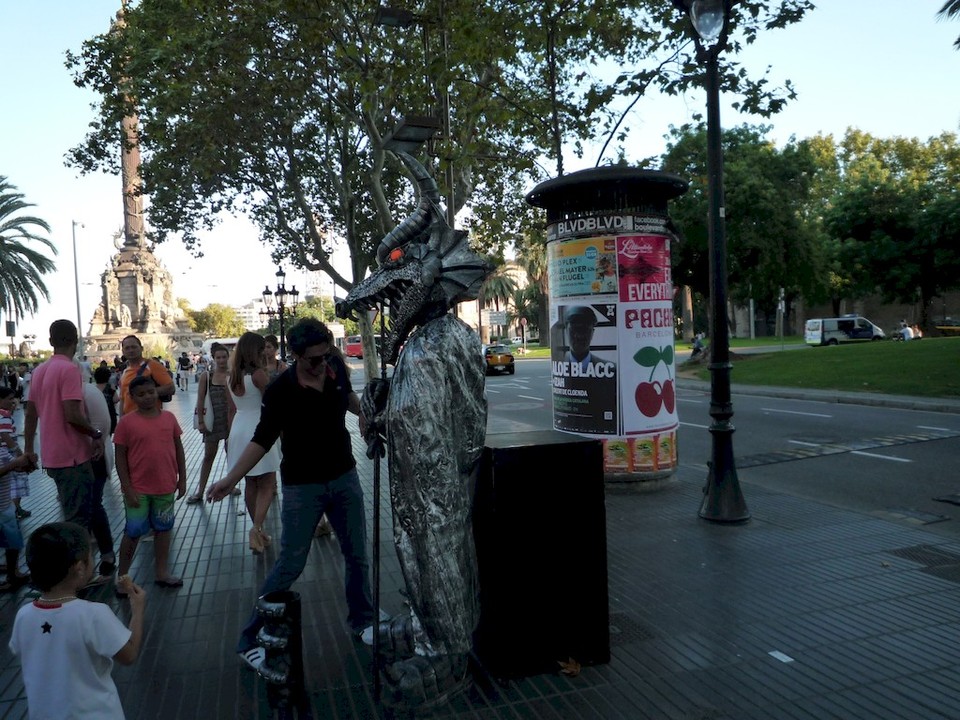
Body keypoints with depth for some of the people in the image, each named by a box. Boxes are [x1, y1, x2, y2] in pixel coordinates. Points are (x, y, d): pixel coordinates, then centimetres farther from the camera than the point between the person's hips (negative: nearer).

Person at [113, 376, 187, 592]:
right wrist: (127, 488, -10)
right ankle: (122, 577, 23)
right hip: (138, 489, -3)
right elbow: (120, 457, -7)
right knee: (133, 532, 6)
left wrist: (182, 479, 6)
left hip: (166, 487, 3)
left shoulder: (169, 418, 1)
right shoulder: (126, 422, -9)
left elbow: (178, 449, 7)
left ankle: (162, 573, 27)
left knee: (163, 528, 14)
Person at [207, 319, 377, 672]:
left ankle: (362, 621, 33)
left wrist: (362, 412, 2)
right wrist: (230, 479, -20)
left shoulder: (336, 365, -7)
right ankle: (250, 640, 14)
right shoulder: (280, 391, -19)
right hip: (303, 486, -4)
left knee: (357, 555, 12)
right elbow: (263, 438, -12)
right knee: (290, 565, -2)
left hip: (344, 477, 4)